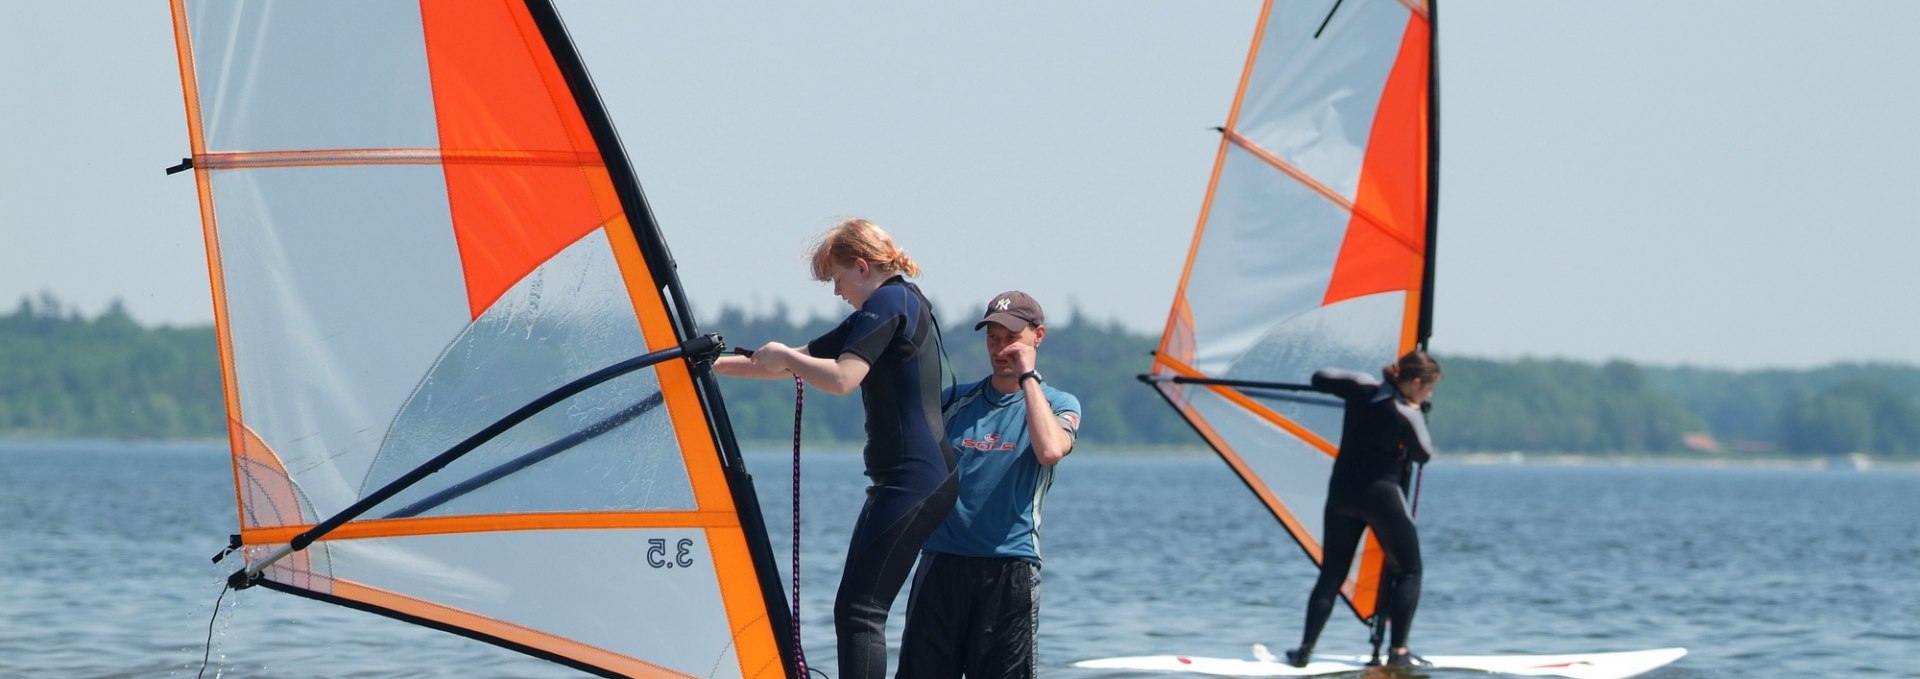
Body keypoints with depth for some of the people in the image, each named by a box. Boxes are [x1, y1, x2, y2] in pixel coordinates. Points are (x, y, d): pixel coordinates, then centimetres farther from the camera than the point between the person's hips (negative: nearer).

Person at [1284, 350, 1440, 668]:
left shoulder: (1362, 388, -1)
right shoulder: (1407, 416, -14)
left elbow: (1320, 379, 10)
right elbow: (1423, 454, 0)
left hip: (1342, 492, 5)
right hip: (1381, 495, -5)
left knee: (1331, 574, 12)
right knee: (1408, 571, 10)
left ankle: (1305, 650, 2)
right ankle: (1398, 652, 1)